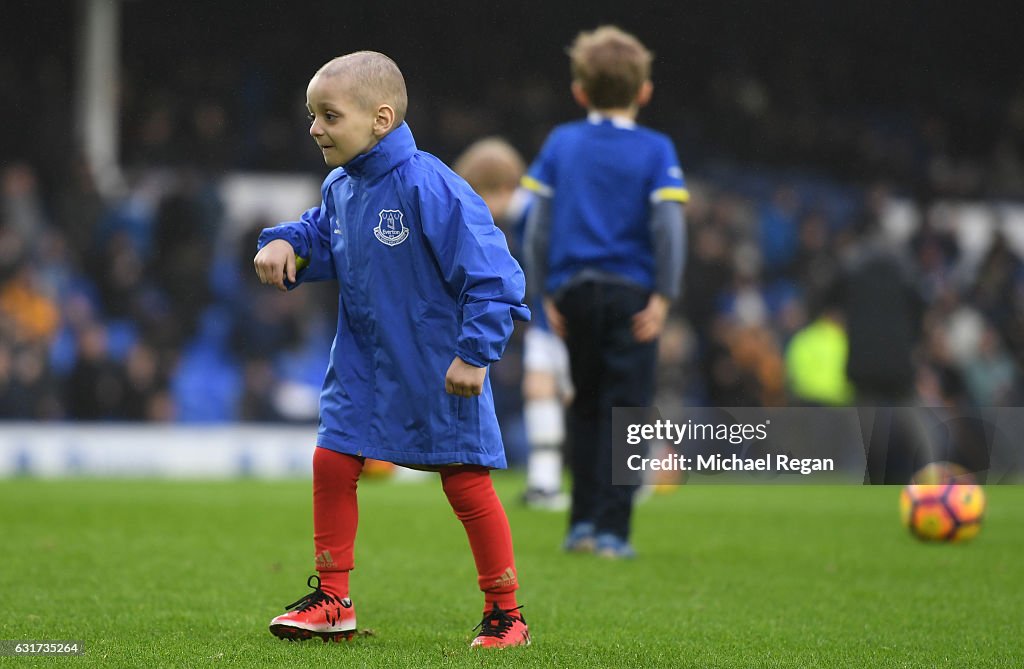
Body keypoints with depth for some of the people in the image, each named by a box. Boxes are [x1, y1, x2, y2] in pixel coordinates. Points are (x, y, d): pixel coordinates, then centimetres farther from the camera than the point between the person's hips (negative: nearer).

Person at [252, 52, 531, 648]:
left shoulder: (429, 187, -23)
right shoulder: (340, 188, 0)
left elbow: (491, 272, -22)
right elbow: (323, 234, 22)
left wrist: (475, 354, -22)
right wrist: (287, 244, -1)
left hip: (438, 368, -7)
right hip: (364, 363, 7)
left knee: (466, 480, 1)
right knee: (332, 461, 3)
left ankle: (506, 612, 13)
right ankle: (332, 600, 16)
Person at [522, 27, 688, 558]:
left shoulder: (560, 144, 6)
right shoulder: (656, 151, -2)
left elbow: (538, 224, 4)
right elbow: (668, 226, -11)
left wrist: (546, 294, 8)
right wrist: (663, 297, -8)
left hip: (574, 291, 3)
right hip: (631, 290, -3)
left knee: (586, 407, 17)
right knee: (625, 411, 0)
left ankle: (583, 521, 15)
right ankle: (611, 529, -5)